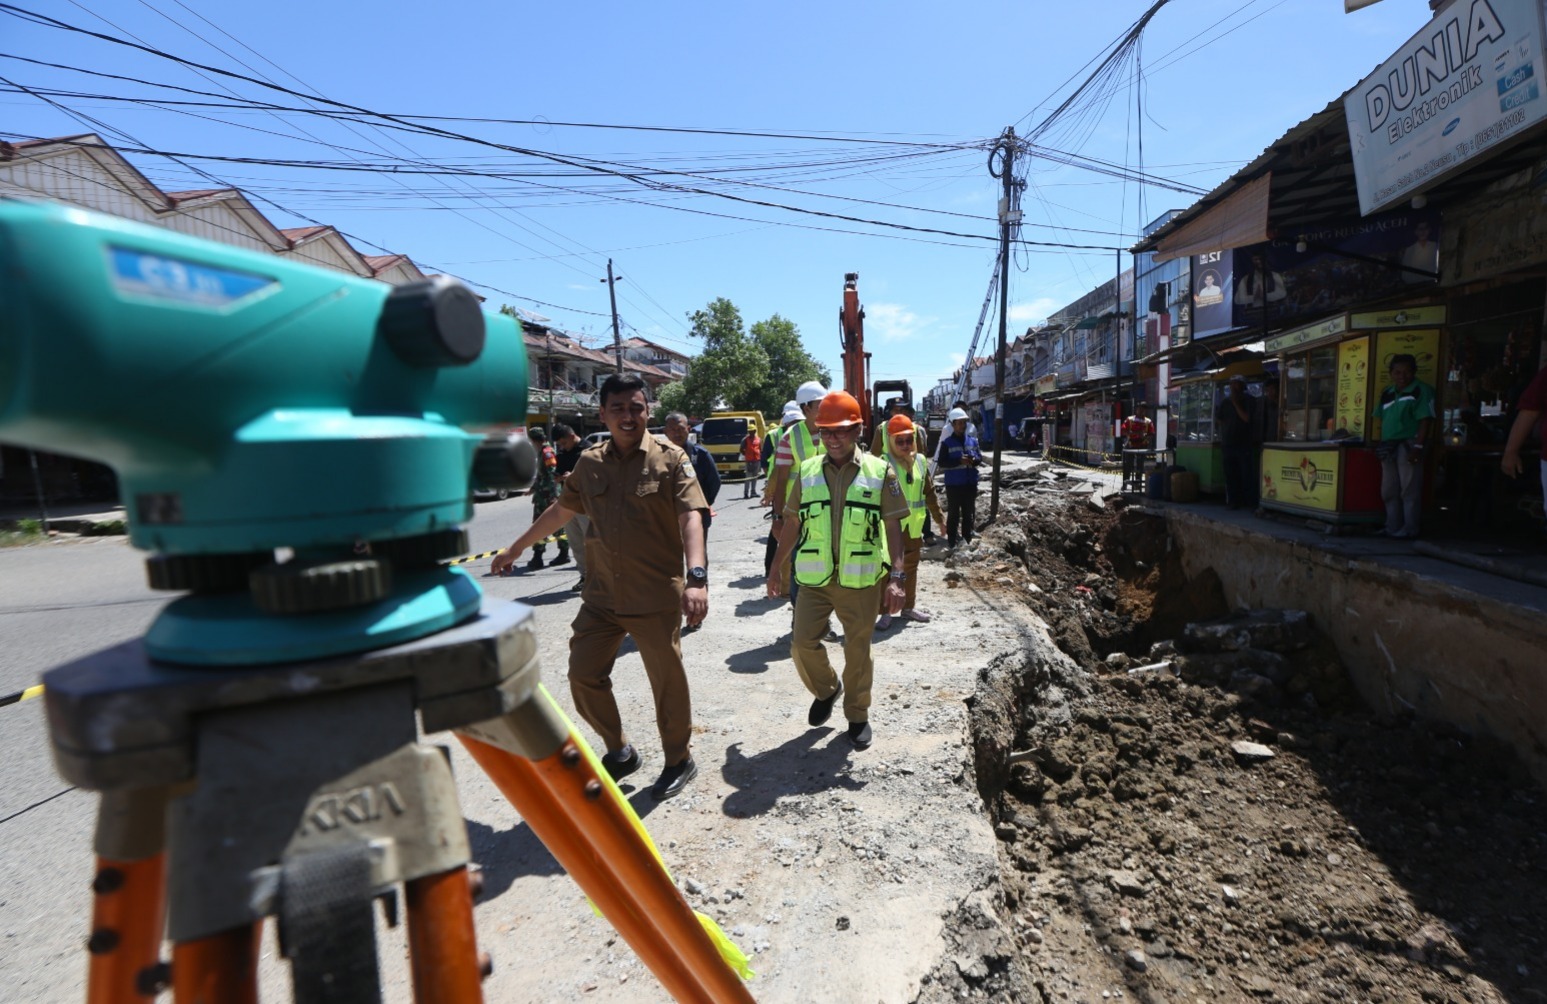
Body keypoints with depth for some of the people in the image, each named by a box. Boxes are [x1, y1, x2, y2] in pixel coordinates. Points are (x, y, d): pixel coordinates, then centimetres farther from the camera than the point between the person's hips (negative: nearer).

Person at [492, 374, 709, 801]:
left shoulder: (670, 459, -9)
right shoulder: (590, 464, 6)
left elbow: (691, 517, -20)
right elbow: (559, 510, 19)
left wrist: (696, 578, -34)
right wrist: (516, 548, 27)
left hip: (656, 597, -5)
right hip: (602, 594, 5)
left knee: (667, 682, 6)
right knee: (583, 674, 10)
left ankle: (678, 761, 30)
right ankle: (619, 751, 33)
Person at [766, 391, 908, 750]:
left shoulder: (879, 471, -3)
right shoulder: (807, 471, 3)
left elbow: (893, 528, -4)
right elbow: (792, 523, 9)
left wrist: (896, 577, -12)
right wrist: (775, 568, 10)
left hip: (861, 581, -2)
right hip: (814, 578, 2)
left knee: (858, 651, 10)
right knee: (802, 643, 1)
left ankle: (857, 715, 32)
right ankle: (826, 690, 33)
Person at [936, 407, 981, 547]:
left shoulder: (973, 440, 6)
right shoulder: (947, 442, -8)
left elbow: (980, 456, 13)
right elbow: (942, 462, -12)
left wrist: (974, 459, -11)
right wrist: (959, 461, -22)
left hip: (970, 482, 5)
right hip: (953, 483, -5)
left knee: (968, 512, 14)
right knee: (953, 513, 2)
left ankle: (967, 538, 26)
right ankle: (951, 541, 9)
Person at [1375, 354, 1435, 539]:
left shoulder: (1421, 390, -6)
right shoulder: (1387, 392, 14)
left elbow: (1425, 420, -12)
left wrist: (1418, 446, -19)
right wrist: (1381, 443, 12)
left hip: (1408, 445, -7)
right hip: (1389, 446, 7)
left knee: (1409, 490, -4)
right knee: (1389, 490, 11)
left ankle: (1409, 529, 2)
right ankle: (1393, 526, 20)